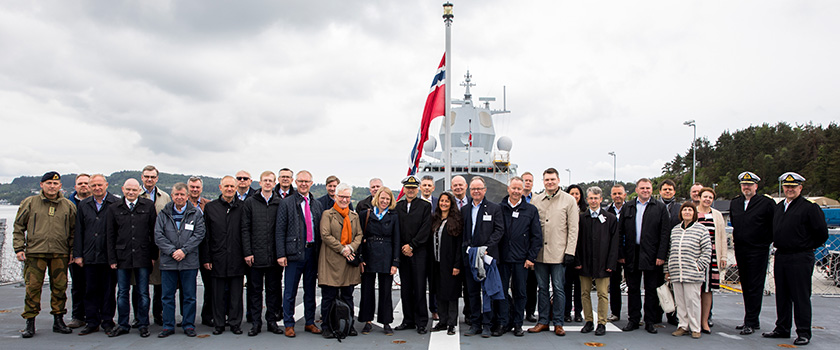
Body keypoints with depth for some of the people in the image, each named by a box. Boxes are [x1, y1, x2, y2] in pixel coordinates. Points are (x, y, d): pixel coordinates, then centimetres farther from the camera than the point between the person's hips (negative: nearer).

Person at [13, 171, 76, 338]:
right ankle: (30, 323, 8)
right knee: (32, 287, -2)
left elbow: (74, 230, 14)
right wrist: (19, 248, 0)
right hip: (35, 252, -1)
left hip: (60, 254, 1)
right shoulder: (29, 203, 6)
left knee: (59, 287, 5)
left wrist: (72, 251, 8)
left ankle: (58, 321, 16)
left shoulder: (68, 206, 9)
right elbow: (18, 226, 9)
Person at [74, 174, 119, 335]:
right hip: (90, 256, 4)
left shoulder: (117, 204, -3)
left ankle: (107, 322, 15)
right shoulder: (83, 205, 12)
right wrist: (78, 254, 7)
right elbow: (79, 232, 13)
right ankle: (92, 322, 18)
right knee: (91, 290, 9)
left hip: (109, 255, -4)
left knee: (108, 290, 5)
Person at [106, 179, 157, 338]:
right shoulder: (115, 209, 6)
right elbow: (110, 235, 7)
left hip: (143, 256, -1)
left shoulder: (149, 206, 3)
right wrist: (112, 258, 1)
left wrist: (154, 255, -1)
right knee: (122, 293, 8)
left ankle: (143, 325, 14)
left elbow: (154, 232, 3)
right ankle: (123, 325, 19)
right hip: (122, 256, 2)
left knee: (143, 293, 4)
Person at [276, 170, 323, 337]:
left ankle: (310, 322, 23)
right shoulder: (286, 203, 0)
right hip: (294, 253, -4)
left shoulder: (317, 204, 11)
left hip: (312, 252, 4)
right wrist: (281, 254, -10)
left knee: (310, 290, 12)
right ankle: (289, 324, 14)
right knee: (290, 291, 2)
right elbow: (280, 231, -4)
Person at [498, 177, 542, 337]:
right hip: (502, 257, 1)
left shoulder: (531, 210, 4)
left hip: (521, 259, 0)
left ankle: (517, 324, 18)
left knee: (520, 292, 7)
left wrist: (531, 257, -2)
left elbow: (537, 236, 4)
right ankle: (503, 323, 13)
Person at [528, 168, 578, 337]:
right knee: (542, 288, 9)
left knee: (558, 288, 2)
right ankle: (543, 321, 19)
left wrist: (570, 251, -8)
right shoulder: (535, 200, 8)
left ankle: (558, 323, 12)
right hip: (540, 253, 3)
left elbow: (573, 228, -1)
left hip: (558, 253, -3)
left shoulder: (569, 200, 1)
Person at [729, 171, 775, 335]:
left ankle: (751, 323, 0)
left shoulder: (766, 203, -7)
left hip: (758, 251, -6)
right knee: (745, 287, 11)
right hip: (740, 250, 6)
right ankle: (752, 320, 21)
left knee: (755, 288, -4)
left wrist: (766, 241, -3)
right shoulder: (734, 203, 11)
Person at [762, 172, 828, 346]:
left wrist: (807, 247, 1)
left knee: (801, 297, -1)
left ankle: (804, 333, 9)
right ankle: (782, 329, 24)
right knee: (782, 295, 13)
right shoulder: (778, 207, 12)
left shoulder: (809, 208, -9)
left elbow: (822, 234, -7)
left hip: (800, 258, -7)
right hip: (780, 257, 7)